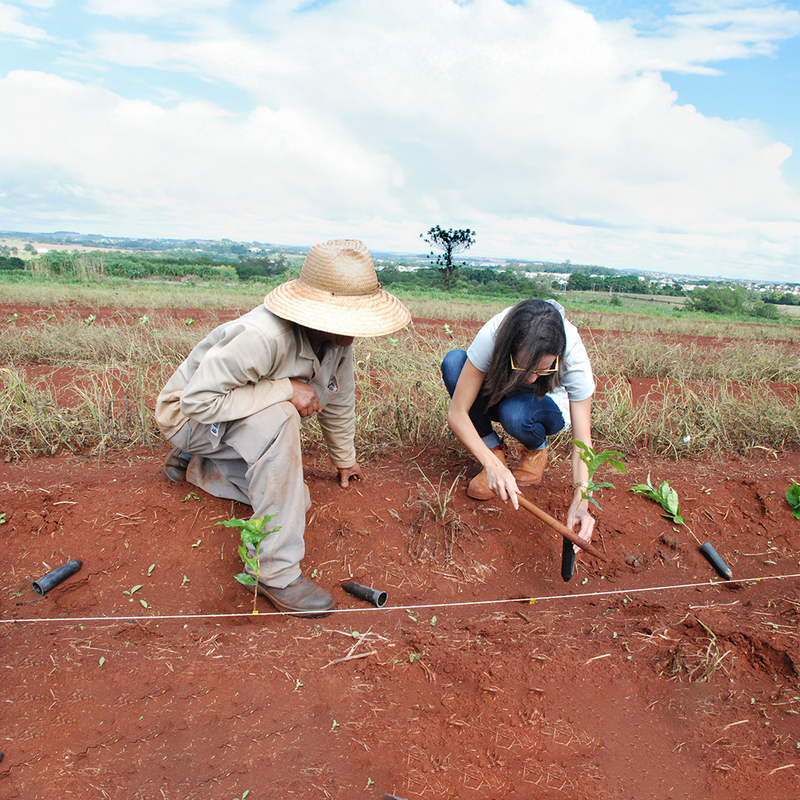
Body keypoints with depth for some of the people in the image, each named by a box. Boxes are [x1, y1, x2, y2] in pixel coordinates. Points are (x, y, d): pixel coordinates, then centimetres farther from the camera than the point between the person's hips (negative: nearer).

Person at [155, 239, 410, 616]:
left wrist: (344, 459, 16)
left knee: (295, 497, -3)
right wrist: (286, 390, -37)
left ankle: (197, 467, 23)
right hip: (189, 414, -7)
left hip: (248, 418, 7)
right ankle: (277, 572, -28)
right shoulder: (263, 337, -38)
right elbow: (198, 399, -35)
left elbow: (339, 400, 3)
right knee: (278, 417, -37)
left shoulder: (338, 338, -13)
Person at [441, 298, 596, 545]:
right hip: (499, 396, 2)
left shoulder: (573, 355, -33)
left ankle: (537, 450, -1)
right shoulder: (492, 335, -35)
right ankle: (495, 453, -15)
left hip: (547, 407, -1)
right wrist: (492, 465, -45)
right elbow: (456, 413, -34)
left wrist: (580, 501, -41)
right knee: (453, 361, -29)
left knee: (515, 414, -39)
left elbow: (582, 440, -27)